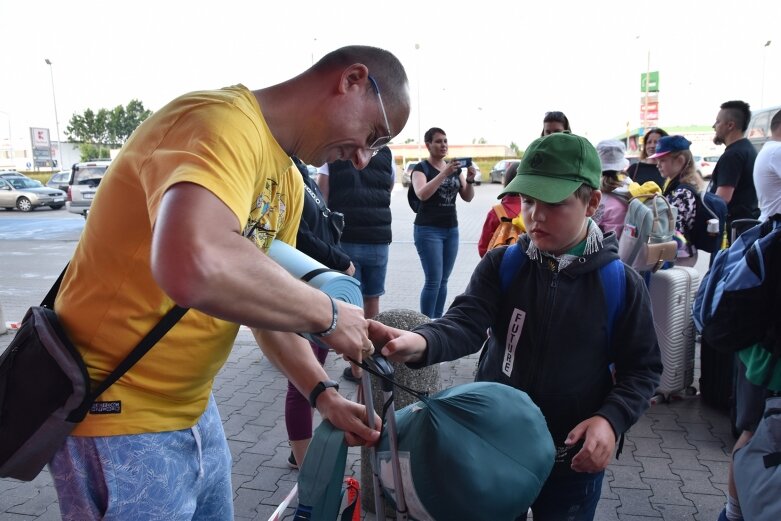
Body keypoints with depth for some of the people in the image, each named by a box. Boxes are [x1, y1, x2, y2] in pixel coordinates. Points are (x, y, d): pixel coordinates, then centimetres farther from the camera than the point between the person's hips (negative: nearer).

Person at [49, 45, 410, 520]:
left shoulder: (288, 184, 6)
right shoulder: (224, 123, -24)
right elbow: (192, 265, -43)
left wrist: (324, 396, 0)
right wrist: (328, 314, -28)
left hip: (193, 405, 9)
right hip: (117, 413, -9)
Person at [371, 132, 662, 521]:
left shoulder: (621, 284, -10)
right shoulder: (500, 265, -7)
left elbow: (643, 368, -3)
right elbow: (465, 324, -21)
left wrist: (611, 419, -20)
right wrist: (419, 342, -43)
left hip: (574, 459, -1)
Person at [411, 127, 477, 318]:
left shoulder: (455, 168, 13)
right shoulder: (421, 168, -3)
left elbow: (467, 197, 7)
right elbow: (422, 194, -21)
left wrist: (470, 180, -12)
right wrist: (444, 173, -28)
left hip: (451, 229, 5)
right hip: (428, 230, -5)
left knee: (443, 281, 7)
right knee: (433, 280, -10)